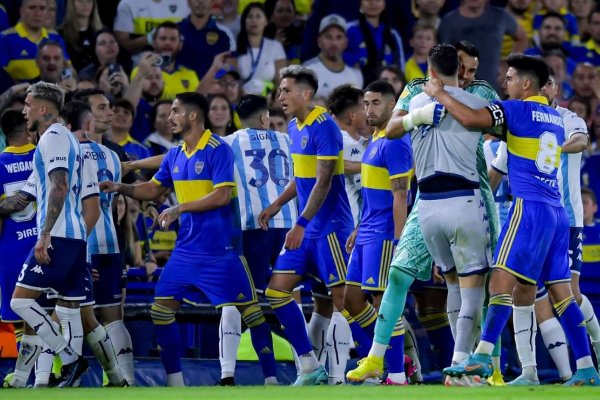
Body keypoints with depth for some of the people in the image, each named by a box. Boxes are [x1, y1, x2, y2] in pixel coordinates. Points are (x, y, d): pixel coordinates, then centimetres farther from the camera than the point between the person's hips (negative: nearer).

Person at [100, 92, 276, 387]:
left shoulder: (217, 150, -12)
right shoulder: (174, 156, 11)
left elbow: (222, 196, -19)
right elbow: (154, 189, 21)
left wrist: (180, 209, -19)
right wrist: (121, 188, 6)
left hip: (220, 249, -8)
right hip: (187, 249, 8)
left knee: (248, 309, -4)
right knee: (161, 309, 2)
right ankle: (174, 380, 10)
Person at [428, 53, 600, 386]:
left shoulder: (518, 108, -3)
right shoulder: (555, 117, 20)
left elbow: (470, 119, -14)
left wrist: (439, 95, 0)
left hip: (530, 207, -8)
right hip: (557, 211, 8)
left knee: (502, 280, -13)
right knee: (561, 292, 7)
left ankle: (482, 357, -23)